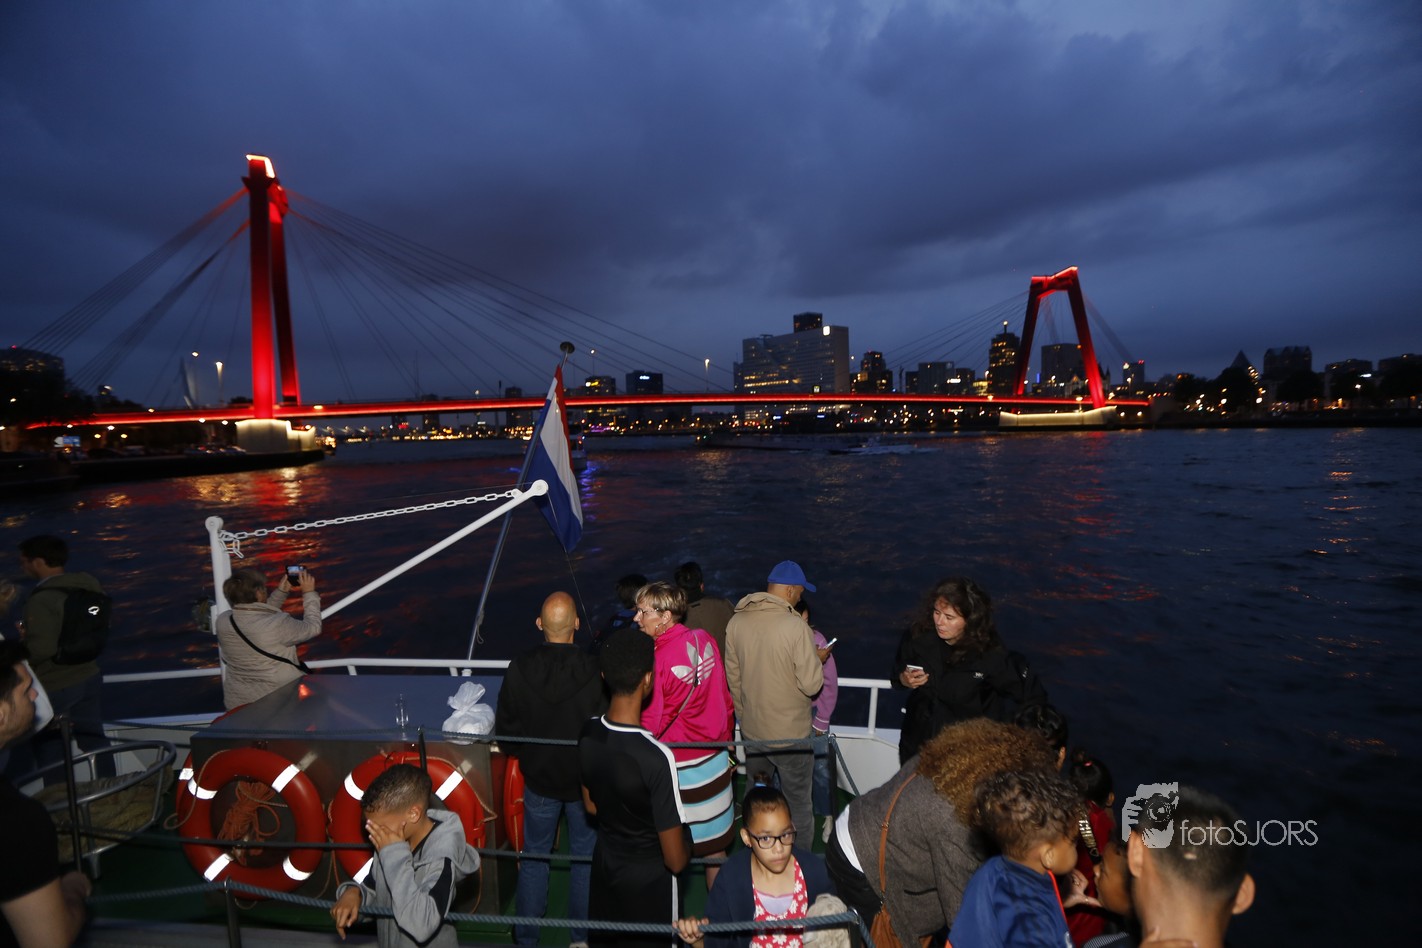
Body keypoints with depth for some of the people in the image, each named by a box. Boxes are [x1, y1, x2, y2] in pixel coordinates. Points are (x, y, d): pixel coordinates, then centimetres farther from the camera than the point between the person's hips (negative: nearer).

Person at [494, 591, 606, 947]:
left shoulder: (519, 669, -19)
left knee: (534, 857, 20)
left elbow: (505, 731, -9)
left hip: (538, 778, 1)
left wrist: (527, 755, 10)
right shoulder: (595, 671, -25)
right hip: (586, 781, -1)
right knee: (585, 857, 19)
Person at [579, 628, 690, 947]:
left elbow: (591, 806, 3)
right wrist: (687, 845, -4)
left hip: (604, 867, 5)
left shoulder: (588, 734, -16)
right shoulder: (656, 757, -35)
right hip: (650, 883, -5)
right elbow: (675, 860, -25)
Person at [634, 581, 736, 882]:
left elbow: (651, 726, -16)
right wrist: (726, 743, 16)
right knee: (714, 846, 19)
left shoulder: (656, 660, -23)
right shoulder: (704, 640, -5)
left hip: (678, 769, -6)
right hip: (715, 762, 6)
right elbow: (724, 700, 5)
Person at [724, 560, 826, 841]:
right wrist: (818, 660, 1)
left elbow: (733, 678, 5)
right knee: (798, 802, 14)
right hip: (790, 733, -5)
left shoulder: (736, 622, -5)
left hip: (751, 729, 5)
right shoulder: (796, 626, -22)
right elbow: (811, 685, -19)